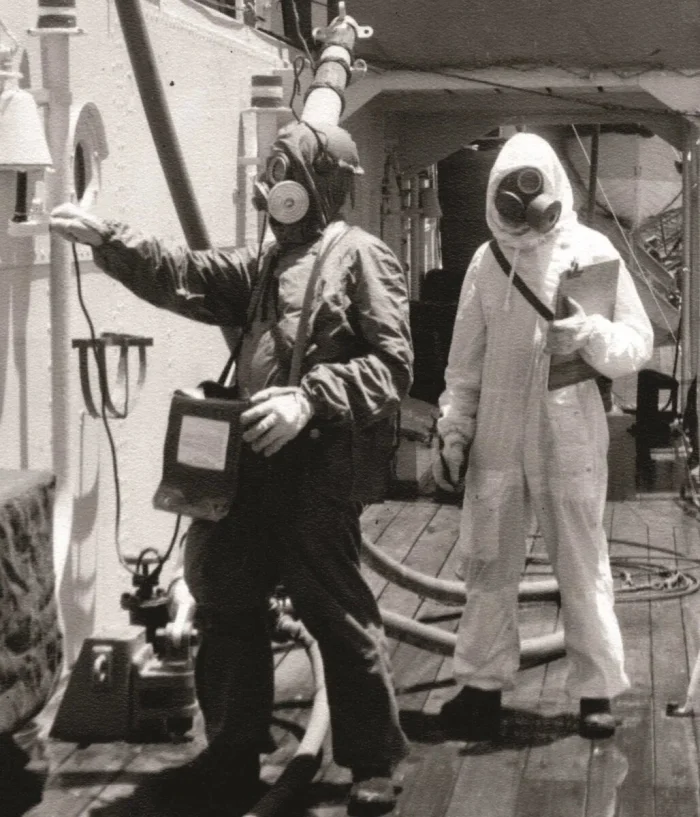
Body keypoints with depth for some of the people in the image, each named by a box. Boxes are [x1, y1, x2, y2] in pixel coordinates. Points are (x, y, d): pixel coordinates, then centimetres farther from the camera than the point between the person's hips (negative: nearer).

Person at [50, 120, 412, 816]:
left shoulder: (361, 257, -6)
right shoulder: (268, 262, 19)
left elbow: (392, 362, -13)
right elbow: (184, 277, 12)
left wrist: (311, 399, -25)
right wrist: (106, 239, 0)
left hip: (320, 467, -8)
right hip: (253, 462, 8)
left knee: (335, 610, -2)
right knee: (225, 600, 12)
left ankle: (373, 761, 12)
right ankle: (234, 751, 26)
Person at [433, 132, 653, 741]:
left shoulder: (591, 251, -4)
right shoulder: (487, 261, 5)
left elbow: (639, 343, -5)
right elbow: (466, 359, 11)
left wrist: (592, 336, -24)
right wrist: (453, 429, 6)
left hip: (570, 439, -3)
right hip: (497, 439, 3)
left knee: (583, 569, 4)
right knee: (489, 566, 10)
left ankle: (597, 689, 14)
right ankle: (484, 683, 22)